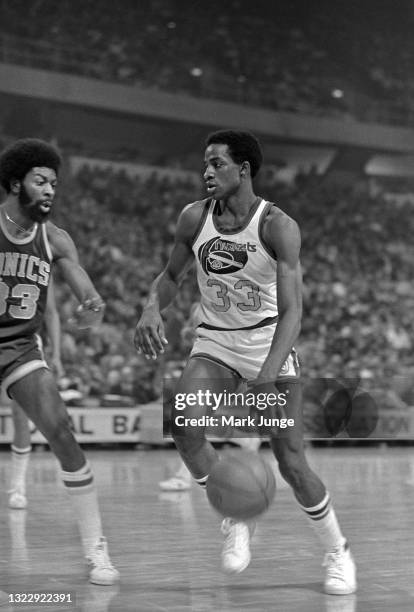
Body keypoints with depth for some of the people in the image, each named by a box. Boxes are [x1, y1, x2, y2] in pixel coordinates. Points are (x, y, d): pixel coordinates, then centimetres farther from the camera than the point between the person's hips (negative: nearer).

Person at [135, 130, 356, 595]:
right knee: (184, 425, -25)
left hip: (269, 341, -3)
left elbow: (291, 310, -25)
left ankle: (337, 553, 18)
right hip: (216, 342, 3)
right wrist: (152, 308, -12)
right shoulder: (194, 218, -5)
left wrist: (268, 373, -40)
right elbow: (171, 276, 11)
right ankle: (236, 518, -3)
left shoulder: (277, 226, -18)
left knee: (291, 462, -6)